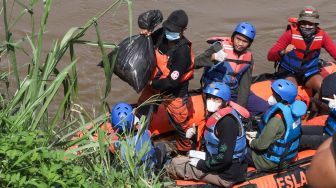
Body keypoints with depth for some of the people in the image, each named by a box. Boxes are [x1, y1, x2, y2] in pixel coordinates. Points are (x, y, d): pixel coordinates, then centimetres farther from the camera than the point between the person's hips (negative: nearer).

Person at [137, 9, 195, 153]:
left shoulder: (183, 51, -32)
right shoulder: (163, 33, -13)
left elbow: (172, 82, -31)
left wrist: (153, 83, -18)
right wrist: (146, 34, -13)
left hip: (174, 92, -7)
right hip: (155, 83, 7)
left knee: (180, 123, 7)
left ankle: (185, 150, 32)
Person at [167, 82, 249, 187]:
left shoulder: (227, 122, -25)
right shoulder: (217, 115, 3)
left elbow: (225, 158, -28)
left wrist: (200, 164, -15)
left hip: (226, 174, -10)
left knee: (176, 163, -5)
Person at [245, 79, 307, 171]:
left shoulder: (277, 118, -33)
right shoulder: (293, 109, -7)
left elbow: (262, 144, -26)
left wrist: (252, 143, -5)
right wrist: (256, 134, 8)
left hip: (272, 162, -9)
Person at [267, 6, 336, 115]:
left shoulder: (322, 36, -8)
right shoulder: (291, 34, -17)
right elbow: (270, 56, -20)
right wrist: (283, 52, -40)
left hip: (309, 72, 3)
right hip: (288, 72, -3)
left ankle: (313, 114, -2)